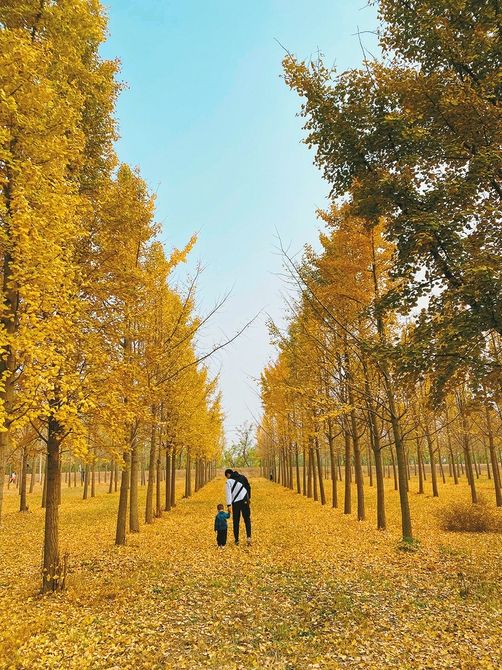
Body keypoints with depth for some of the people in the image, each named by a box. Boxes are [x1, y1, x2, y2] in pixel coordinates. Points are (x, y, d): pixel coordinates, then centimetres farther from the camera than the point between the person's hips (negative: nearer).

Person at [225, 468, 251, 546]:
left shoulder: (229, 481, -3)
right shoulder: (243, 477, 8)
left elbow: (228, 493, -9)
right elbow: (249, 487, 12)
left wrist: (229, 505, -10)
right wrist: (249, 498, 22)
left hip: (235, 502, -2)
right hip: (244, 501, 3)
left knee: (236, 521, 9)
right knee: (247, 520, 9)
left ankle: (236, 540, 11)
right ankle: (248, 536, -8)